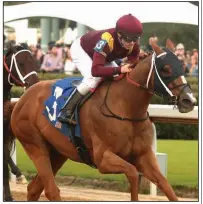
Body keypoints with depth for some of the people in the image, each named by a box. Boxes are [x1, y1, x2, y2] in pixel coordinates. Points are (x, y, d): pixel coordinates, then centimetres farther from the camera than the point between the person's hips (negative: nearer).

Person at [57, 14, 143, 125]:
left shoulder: (134, 45, -26)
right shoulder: (106, 41, -46)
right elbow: (95, 70, -53)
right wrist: (120, 69, -60)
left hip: (101, 55, 7)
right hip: (81, 49, -7)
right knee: (93, 78, -30)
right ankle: (66, 112, -25)